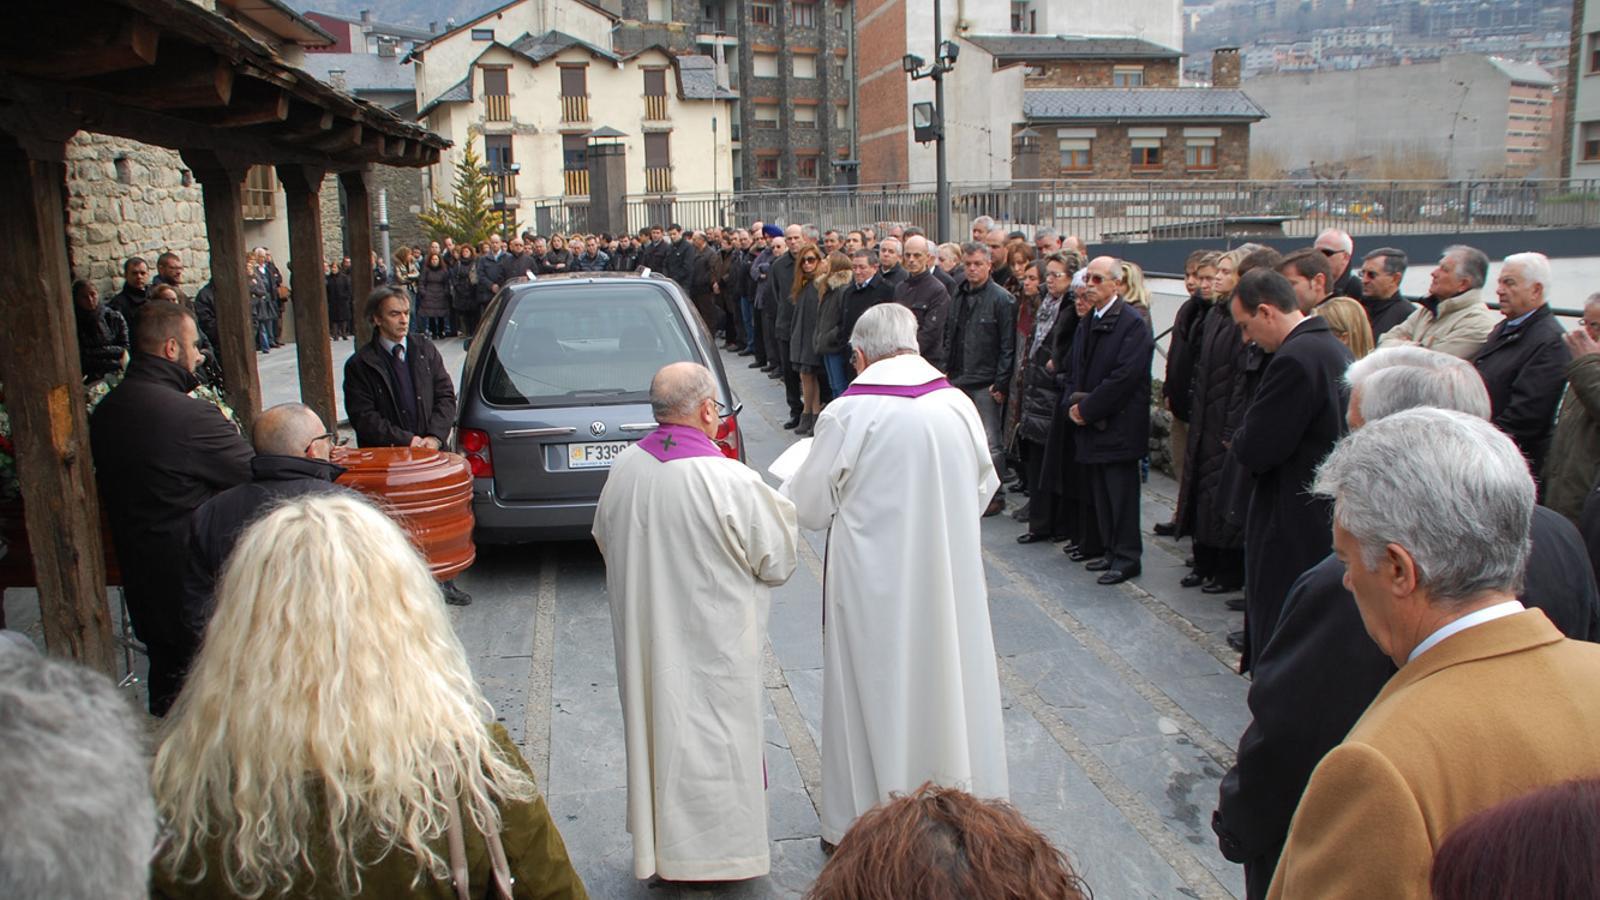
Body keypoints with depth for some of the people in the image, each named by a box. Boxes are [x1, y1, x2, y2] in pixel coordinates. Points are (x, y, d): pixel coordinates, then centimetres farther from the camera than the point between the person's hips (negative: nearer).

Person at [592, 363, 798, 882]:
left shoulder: (624, 470, -8)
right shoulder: (731, 482, -25)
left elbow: (606, 542, 8)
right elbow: (779, 560, -13)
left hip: (644, 640, 6)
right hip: (712, 648, -6)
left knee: (657, 727, 21)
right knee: (710, 741, 10)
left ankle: (658, 838, 38)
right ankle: (710, 857, 26)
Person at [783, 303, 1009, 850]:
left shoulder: (847, 414, -17)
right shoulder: (958, 404, -5)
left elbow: (811, 506, -7)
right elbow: (984, 488, 8)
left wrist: (790, 488, 15)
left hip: (874, 584, -3)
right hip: (947, 577, 4)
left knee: (872, 689, 10)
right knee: (943, 678, 17)